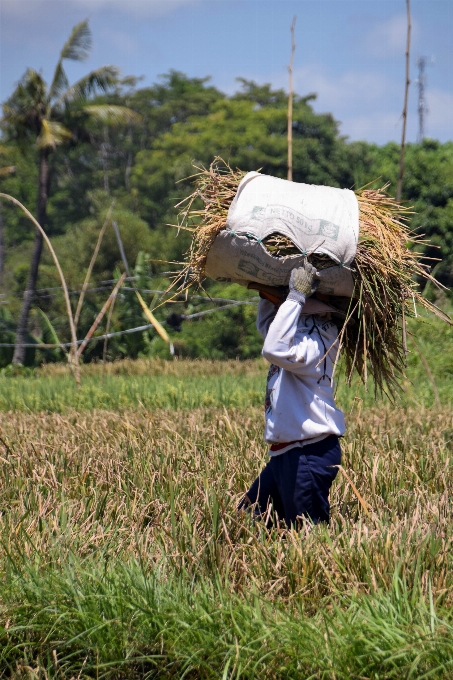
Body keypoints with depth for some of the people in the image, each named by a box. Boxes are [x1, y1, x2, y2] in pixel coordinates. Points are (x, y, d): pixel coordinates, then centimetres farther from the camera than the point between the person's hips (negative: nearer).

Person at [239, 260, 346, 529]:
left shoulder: (315, 342, -18)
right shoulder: (300, 333, 12)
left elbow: (276, 349, -38)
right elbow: (266, 325, 33)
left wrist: (296, 297, -30)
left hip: (309, 455, -11)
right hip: (286, 454, 11)